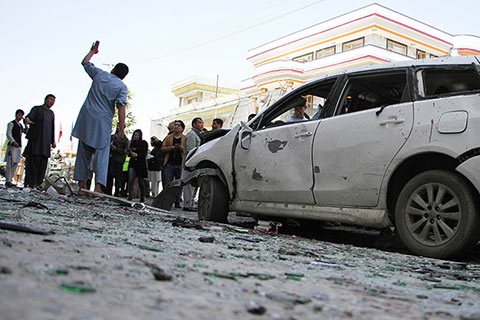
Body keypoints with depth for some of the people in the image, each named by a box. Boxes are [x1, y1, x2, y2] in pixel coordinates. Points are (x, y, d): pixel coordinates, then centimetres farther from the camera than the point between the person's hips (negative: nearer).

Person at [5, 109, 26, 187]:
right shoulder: (11, 124, -3)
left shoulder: (20, 125, 19)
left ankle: (9, 180, 10)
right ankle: (8, 181, -8)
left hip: (18, 146, 7)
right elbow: (8, 134, -12)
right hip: (12, 146, -7)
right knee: (10, 164, -9)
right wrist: (13, 142, -27)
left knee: (15, 164, 6)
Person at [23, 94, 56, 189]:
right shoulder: (36, 109, 6)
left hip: (46, 141, 5)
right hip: (35, 139, -5)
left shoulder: (51, 113, 23)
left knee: (43, 162, -1)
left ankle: (38, 183, 1)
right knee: (33, 160, -10)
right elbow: (29, 117, -10)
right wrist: (27, 120, -35)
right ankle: (30, 183, -9)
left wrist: (53, 141, 17)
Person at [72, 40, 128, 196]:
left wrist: (92, 51, 44)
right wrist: (121, 127, -10)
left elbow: (85, 62, 27)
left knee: (84, 152, 8)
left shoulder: (100, 74, 10)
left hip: (86, 119, 3)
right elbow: (121, 106, -10)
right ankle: (98, 186, -14)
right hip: (103, 121, -3)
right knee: (102, 153, -2)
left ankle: (82, 186, 8)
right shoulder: (122, 86, 1)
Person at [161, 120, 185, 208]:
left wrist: (181, 147, -18)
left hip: (180, 164, -1)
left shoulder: (185, 138, 9)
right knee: (168, 184, -1)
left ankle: (177, 202, 9)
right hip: (170, 164, 1)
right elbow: (163, 148, 8)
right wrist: (172, 147, -9)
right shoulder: (168, 137, 15)